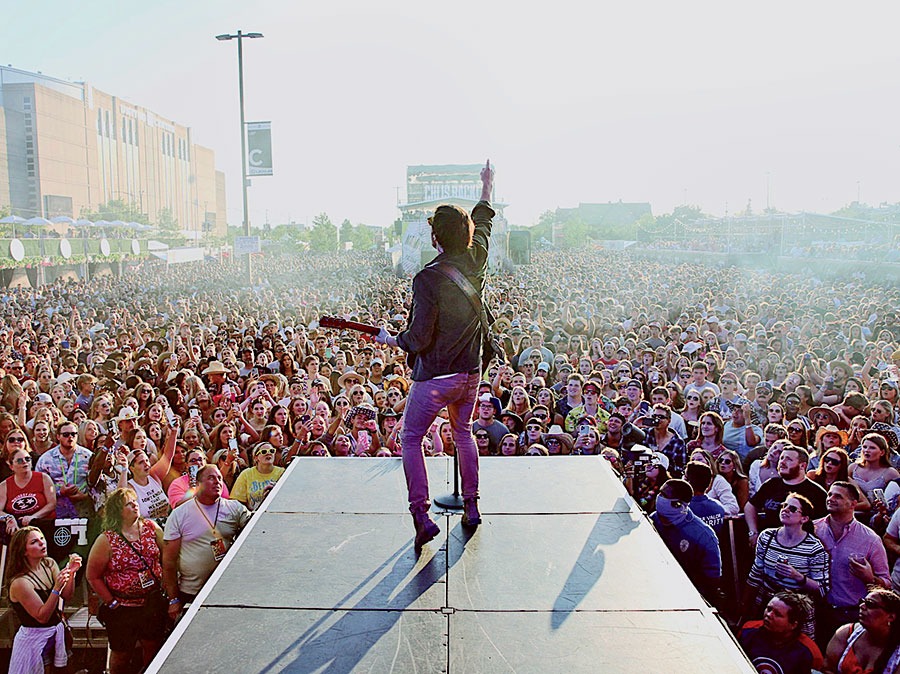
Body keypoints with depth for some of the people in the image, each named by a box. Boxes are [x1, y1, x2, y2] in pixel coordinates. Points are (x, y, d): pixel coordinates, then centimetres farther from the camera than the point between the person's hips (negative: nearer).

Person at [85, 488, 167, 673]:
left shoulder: (151, 528, -3)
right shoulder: (106, 540, -13)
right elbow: (93, 576, -8)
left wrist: (165, 587, -2)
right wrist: (111, 603, -8)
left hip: (153, 603, 3)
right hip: (123, 608, -3)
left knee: (153, 648, 16)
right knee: (121, 654, 13)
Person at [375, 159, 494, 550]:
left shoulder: (428, 278, -21)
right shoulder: (476, 260, -3)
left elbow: (419, 339, -19)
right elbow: (482, 224, 19)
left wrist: (390, 339, 0)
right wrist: (487, 191, 35)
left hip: (435, 376, -6)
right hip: (471, 371, 6)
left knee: (411, 438, 8)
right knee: (463, 433, 22)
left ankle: (421, 514, 1)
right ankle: (471, 506, 27)